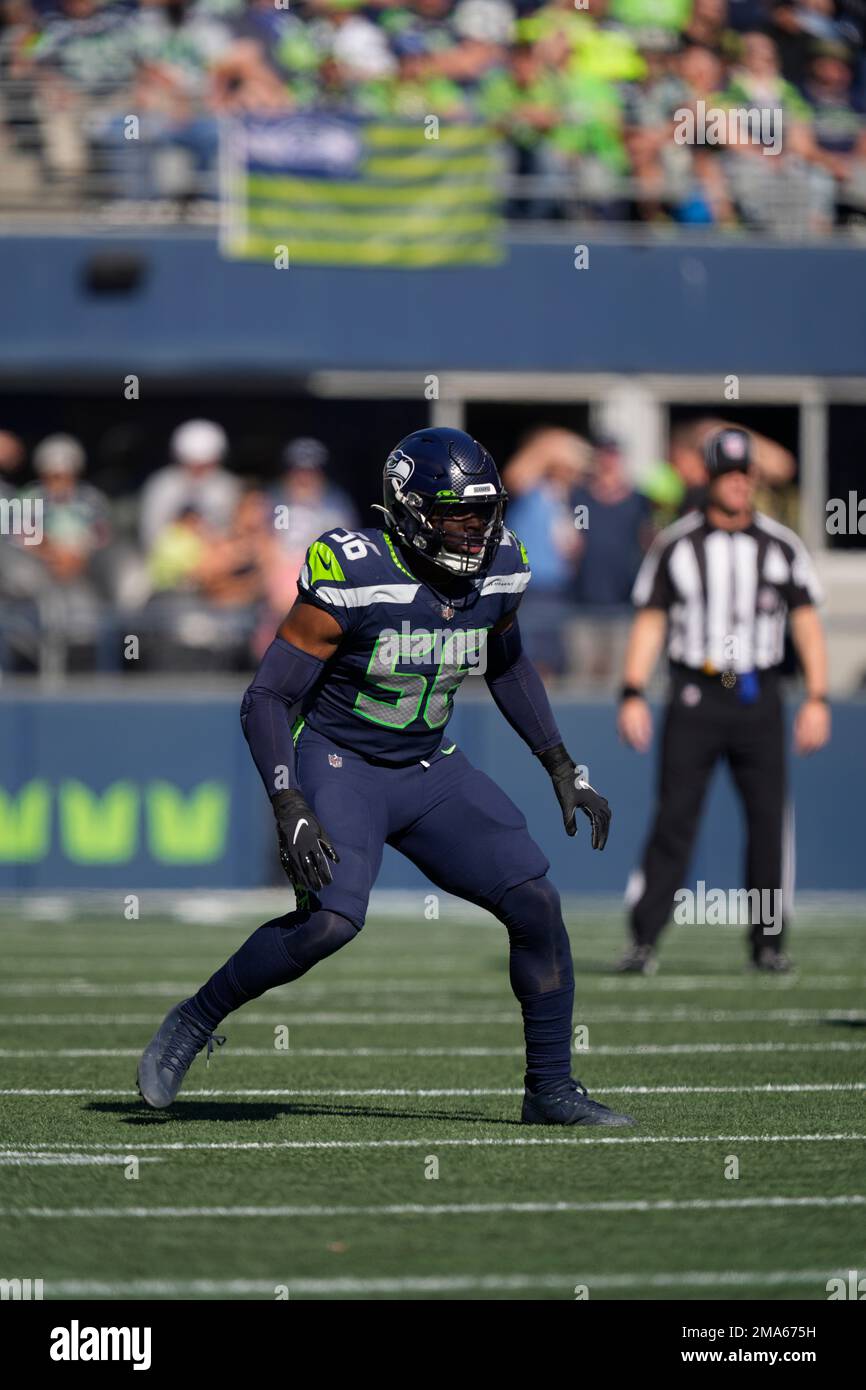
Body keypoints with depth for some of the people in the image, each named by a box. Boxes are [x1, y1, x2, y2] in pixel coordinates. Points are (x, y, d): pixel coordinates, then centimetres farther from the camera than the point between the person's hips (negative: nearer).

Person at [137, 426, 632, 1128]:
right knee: (331, 920, -28)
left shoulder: (500, 573, -4)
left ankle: (552, 1088, 9)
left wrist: (563, 769, 14)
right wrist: (290, 809, -30)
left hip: (429, 771, 6)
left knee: (537, 903, -5)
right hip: (338, 766, -6)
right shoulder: (352, 581, -22)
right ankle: (194, 1023, -6)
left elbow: (507, 666, 18)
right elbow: (267, 699, -19)